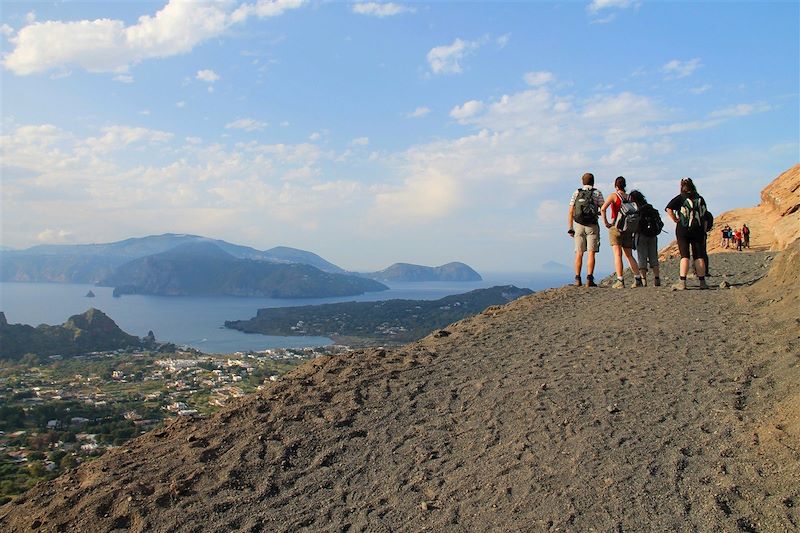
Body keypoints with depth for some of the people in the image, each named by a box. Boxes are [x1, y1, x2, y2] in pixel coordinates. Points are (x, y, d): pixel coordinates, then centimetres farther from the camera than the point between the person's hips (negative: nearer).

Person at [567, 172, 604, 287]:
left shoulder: (576, 193, 6)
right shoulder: (597, 193, 1)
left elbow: (571, 212, 1)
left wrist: (570, 228, 3)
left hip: (578, 226, 2)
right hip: (592, 226, -2)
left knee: (579, 253, 5)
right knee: (591, 253, -3)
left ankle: (577, 279, 0)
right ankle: (589, 279, -11)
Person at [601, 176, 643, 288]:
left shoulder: (613, 196, -4)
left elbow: (603, 208, -18)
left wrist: (605, 222, -10)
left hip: (616, 227, -5)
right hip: (628, 229, 5)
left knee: (617, 254, -6)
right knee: (629, 255, 13)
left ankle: (620, 281, -11)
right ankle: (638, 279, 9)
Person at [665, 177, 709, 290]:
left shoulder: (681, 198, -2)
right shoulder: (700, 199, 10)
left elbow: (669, 209, -18)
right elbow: (705, 217, 12)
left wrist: (676, 220, -7)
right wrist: (704, 233, 16)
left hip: (683, 230, -3)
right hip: (698, 230, 3)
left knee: (685, 256, -4)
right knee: (699, 256, 5)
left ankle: (682, 282, -10)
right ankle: (702, 282, 7)